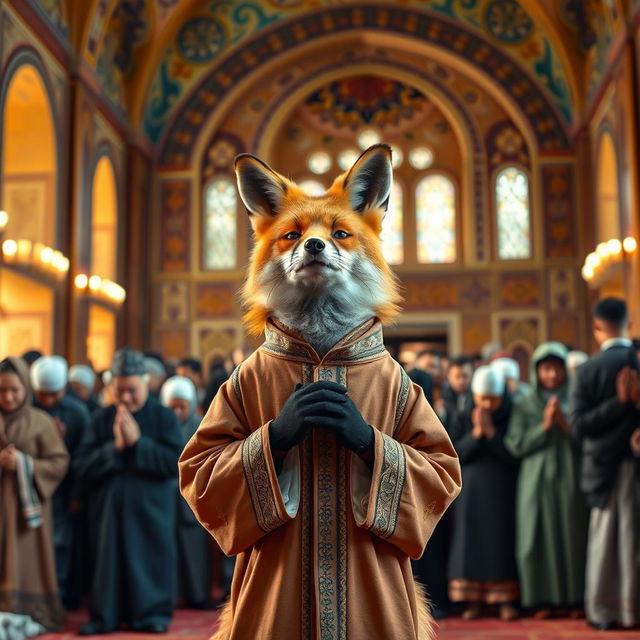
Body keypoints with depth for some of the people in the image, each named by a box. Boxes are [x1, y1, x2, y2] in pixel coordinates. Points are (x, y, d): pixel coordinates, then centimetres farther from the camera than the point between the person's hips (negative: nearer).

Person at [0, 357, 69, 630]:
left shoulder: (41, 421, -2)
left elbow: (60, 463, -4)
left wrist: (23, 464, -15)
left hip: (28, 503, -2)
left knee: (26, 560, 0)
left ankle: (30, 613, 8)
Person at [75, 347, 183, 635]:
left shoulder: (164, 417, -3)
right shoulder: (101, 418, 4)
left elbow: (176, 463, -13)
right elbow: (83, 466, -2)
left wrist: (138, 443, -18)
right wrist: (114, 447, -16)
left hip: (150, 508, -2)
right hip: (109, 506, 2)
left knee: (150, 560, 3)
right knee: (108, 560, 6)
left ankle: (152, 613, 17)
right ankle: (105, 616, 18)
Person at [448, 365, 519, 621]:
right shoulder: (462, 420, 4)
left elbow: (515, 456, -9)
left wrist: (490, 431, -16)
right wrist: (475, 433, -16)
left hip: (502, 492, -1)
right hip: (471, 492, 1)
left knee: (502, 541, -2)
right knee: (472, 540, 0)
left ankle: (505, 600, 5)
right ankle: (473, 600, 6)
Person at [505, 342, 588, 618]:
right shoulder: (524, 404, 8)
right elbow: (516, 445, -1)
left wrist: (565, 423, -13)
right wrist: (544, 426, -10)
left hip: (570, 479, 0)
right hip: (537, 481, 0)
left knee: (573, 536, 0)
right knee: (539, 538, -2)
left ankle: (575, 598, 8)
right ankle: (543, 600, 3)